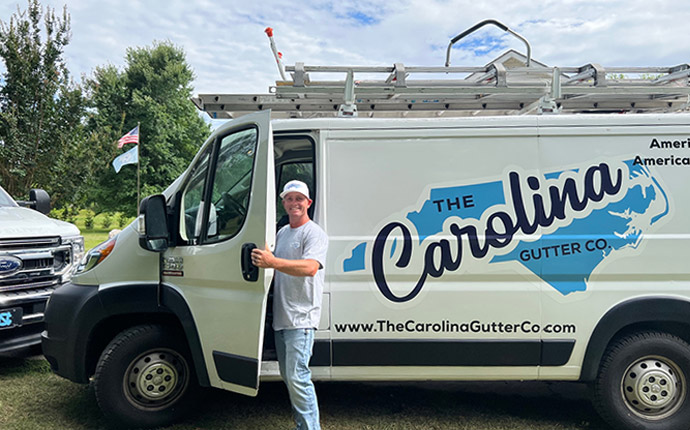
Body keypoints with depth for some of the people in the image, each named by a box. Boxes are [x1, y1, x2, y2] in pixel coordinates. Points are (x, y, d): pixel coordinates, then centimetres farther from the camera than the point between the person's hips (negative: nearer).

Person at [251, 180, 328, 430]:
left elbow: (310, 267, -27)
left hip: (301, 318, -9)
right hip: (280, 316, 9)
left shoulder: (314, 233, -9)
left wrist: (273, 262, -35)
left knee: (297, 377, -12)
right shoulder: (281, 233, 17)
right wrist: (262, 261, 6)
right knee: (287, 376, 16)